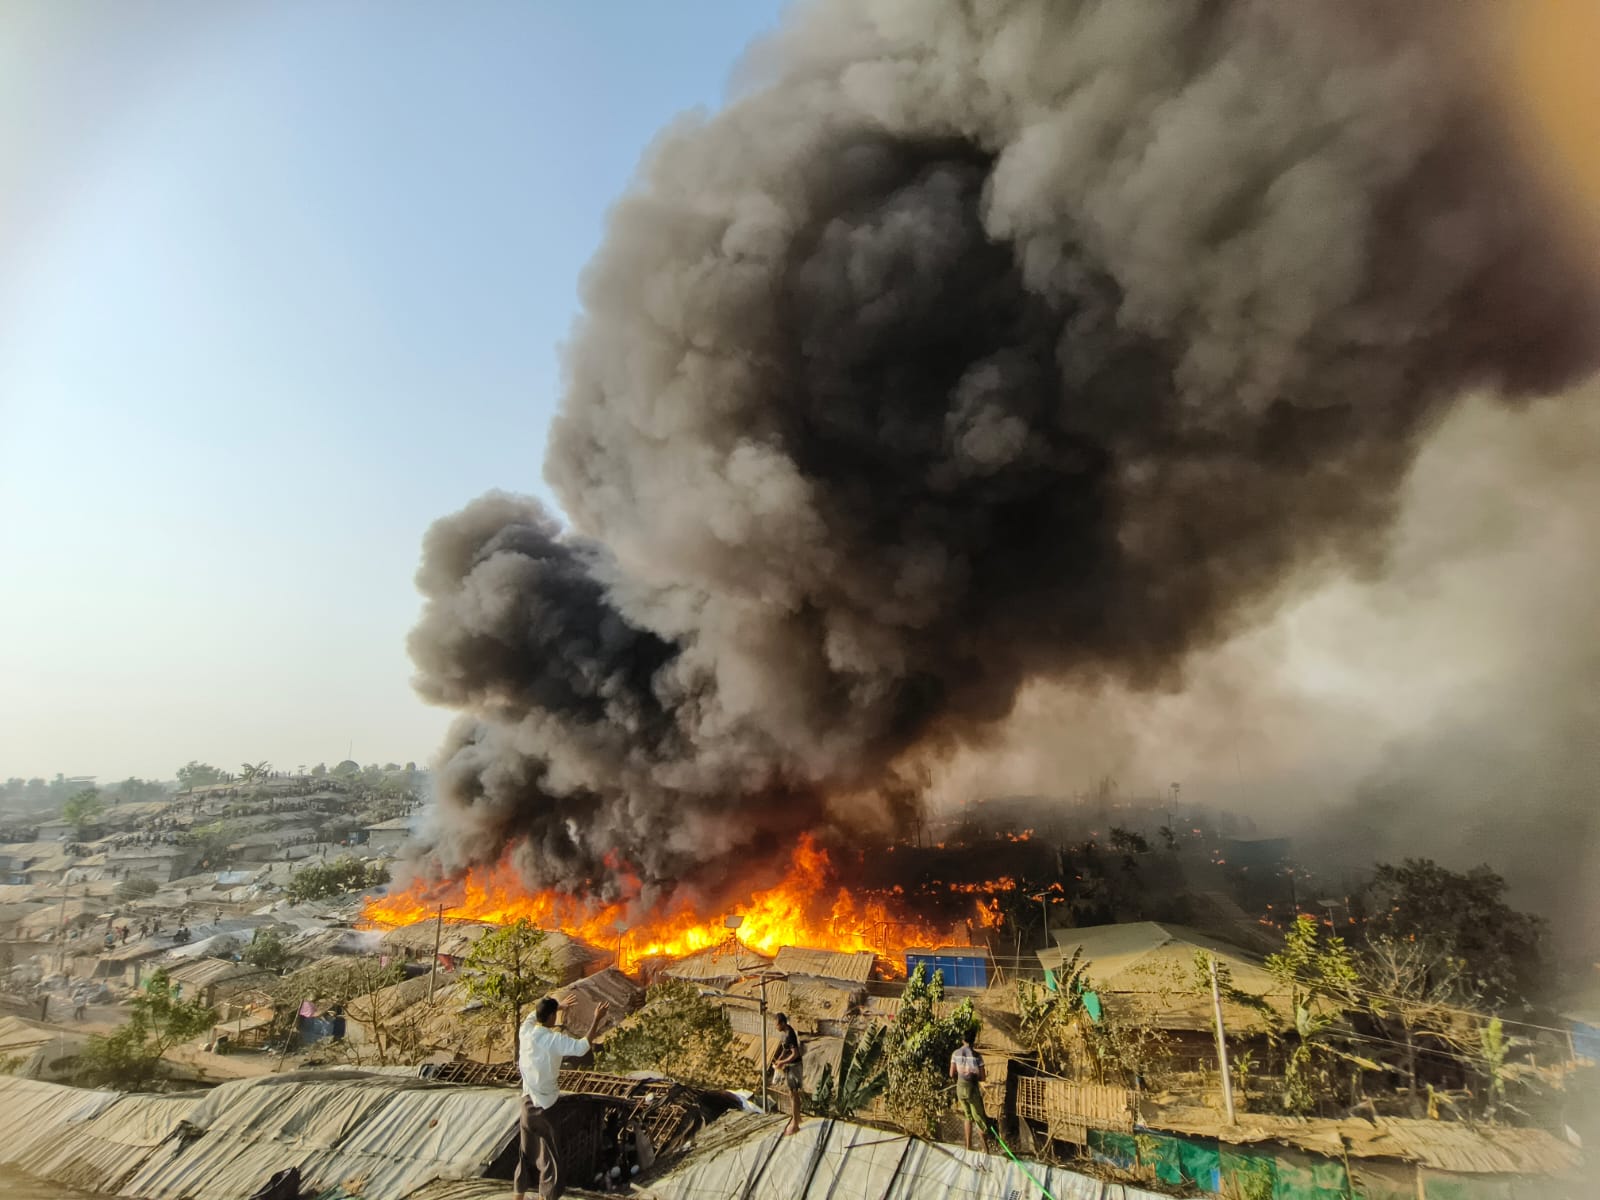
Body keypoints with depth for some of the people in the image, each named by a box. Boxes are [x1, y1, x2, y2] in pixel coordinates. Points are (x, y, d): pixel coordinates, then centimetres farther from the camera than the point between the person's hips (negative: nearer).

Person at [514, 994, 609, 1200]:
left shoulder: (525, 1031, -4)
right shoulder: (555, 1039, -23)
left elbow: (535, 1015, 18)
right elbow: (582, 1047, -31)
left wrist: (559, 1005, 28)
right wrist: (596, 1020, -24)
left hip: (528, 1102, 6)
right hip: (546, 1105, -6)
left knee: (526, 1154, 20)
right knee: (549, 1161, 4)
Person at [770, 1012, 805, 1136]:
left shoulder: (790, 1035, -27)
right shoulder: (785, 1031, 2)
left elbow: (795, 1054, -28)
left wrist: (782, 1063, -22)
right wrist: (779, 1059, 6)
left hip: (794, 1066, -9)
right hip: (790, 1065, 9)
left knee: (793, 1094, 0)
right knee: (793, 1093, 21)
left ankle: (795, 1125, 9)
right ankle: (796, 1117, 35)